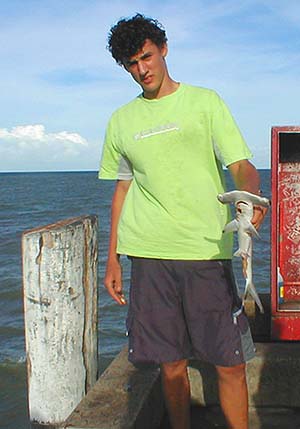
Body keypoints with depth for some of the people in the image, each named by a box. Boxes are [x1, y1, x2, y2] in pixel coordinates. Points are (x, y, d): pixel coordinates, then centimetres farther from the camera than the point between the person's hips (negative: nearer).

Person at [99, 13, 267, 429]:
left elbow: (242, 165, 0)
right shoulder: (121, 120, 15)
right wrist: (112, 258, 15)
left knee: (230, 363, 1)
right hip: (150, 255, 2)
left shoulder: (205, 101, 7)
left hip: (208, 252, -2)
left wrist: (251, 192, -24)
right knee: (171, 365, 7)